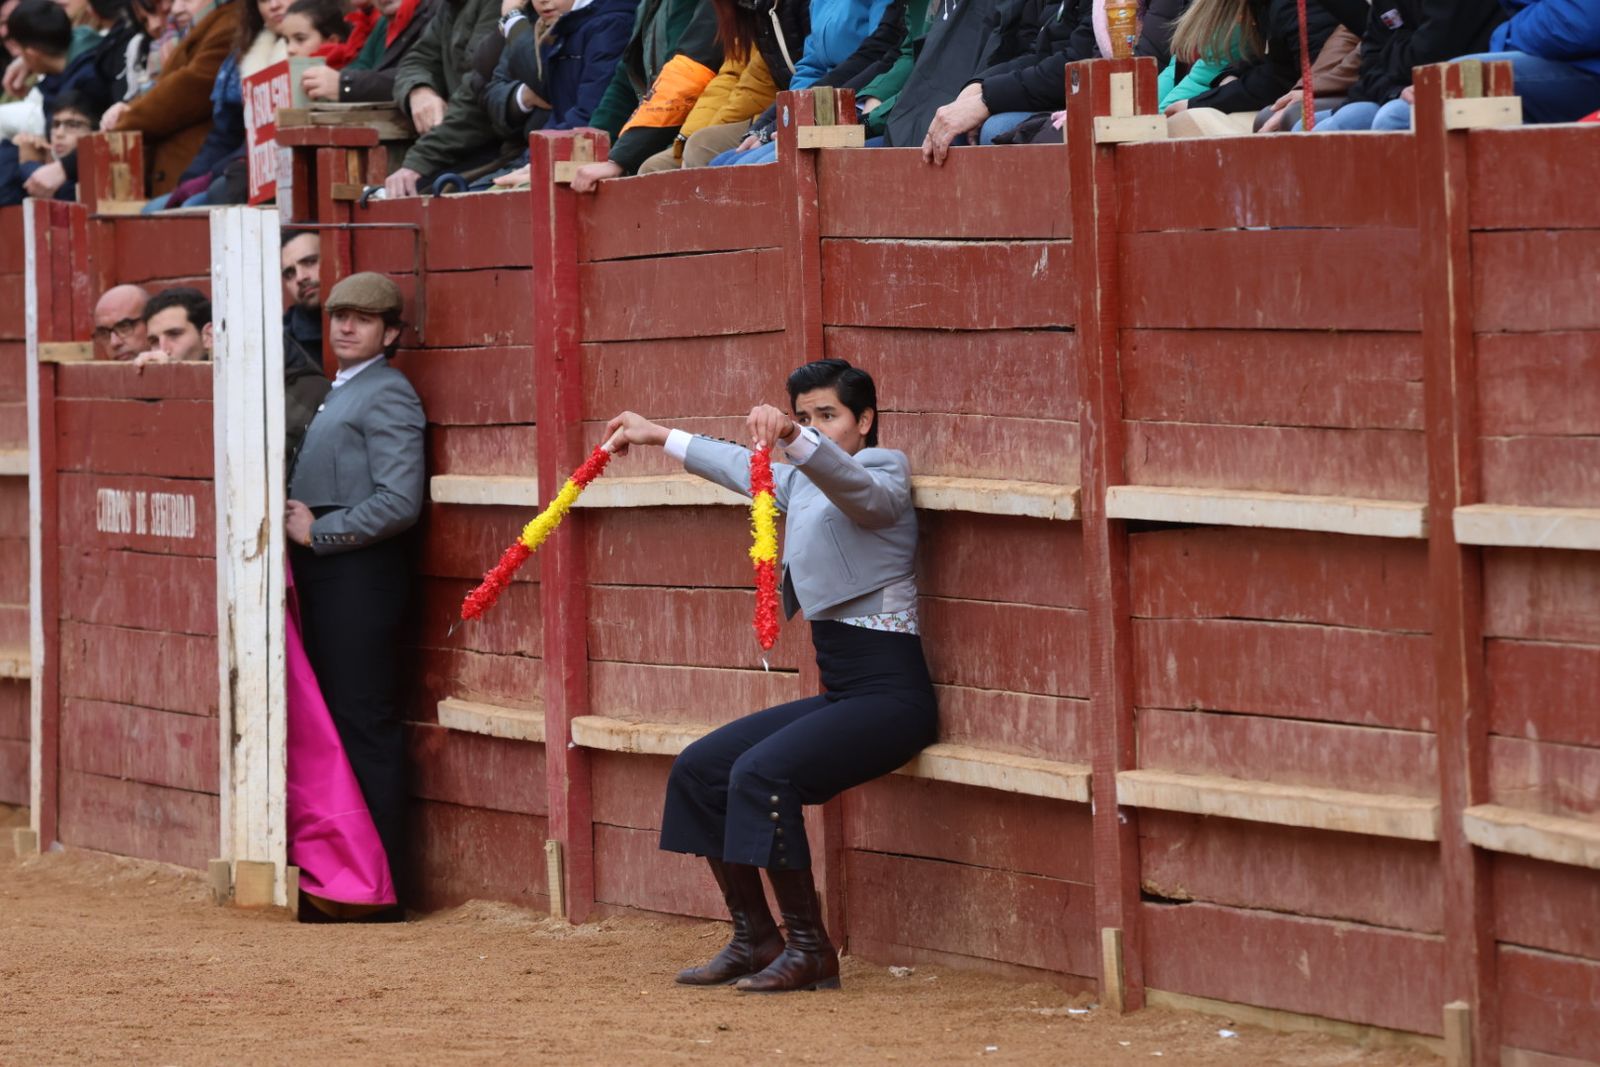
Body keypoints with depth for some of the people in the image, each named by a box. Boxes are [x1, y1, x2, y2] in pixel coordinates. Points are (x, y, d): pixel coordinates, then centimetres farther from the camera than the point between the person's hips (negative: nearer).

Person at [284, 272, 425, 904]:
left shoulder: (387, 395, -9)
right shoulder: (337, 395, 20)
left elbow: (399, 503, -19)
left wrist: (316, 532, -13)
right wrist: (294, 516, 9)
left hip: (359, 574, -10)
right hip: (322, 576, 10)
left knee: (366, 727, -7)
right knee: (332, 723, 11)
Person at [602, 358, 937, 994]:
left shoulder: (882, 473, -8)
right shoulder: (802, 483, 17)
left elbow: (852, 483, -32)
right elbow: (740, 466, 35)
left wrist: (794, 438, -50)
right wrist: (659, 437, 41)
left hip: (890, 695, -9)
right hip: (839, 694, 9)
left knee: (762, 771, -27)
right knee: (700, 768, 3)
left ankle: (810, 951, -19)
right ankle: (754, 940, 7)